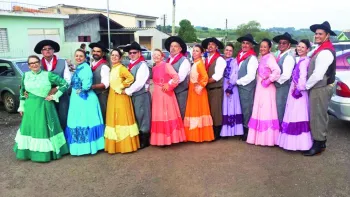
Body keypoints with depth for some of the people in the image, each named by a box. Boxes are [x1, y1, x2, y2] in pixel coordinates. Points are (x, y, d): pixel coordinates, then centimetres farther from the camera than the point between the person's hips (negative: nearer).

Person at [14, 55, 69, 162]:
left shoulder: (48, 75, -7)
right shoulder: (25, 75, 4)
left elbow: (65, 84, -7)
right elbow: (22, 91, 14)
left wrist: (55, 96, -9)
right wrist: (22, 106, 12)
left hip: (44, 106, -3)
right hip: (30, 106, 3)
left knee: (45, 128, 4)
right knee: (30, 127, 11)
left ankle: (47, 151, 17)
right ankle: (29, 151, 26)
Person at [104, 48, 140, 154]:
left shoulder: (121, 68, -12)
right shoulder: (112, 68, 12)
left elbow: (131, 78, -24)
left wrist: (121, 86, -16)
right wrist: (113, 88, 7)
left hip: (121, 97, -8)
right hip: (112, 97, 9)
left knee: (123, 119, -3)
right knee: (113, 119, 11)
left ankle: (126, 145, 5)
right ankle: (115, 145, 20)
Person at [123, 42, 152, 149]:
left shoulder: (142, 65, -12)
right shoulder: (130, 65, 12)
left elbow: (139, 83, -19)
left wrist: (127, 91, -14)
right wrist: (128, 91, -2)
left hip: (141, 95, -7)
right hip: (132, 95, 8)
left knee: (142, 117, 1)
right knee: (135, 117, 15)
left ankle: (144, 141, 13)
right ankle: (138, 139, 28)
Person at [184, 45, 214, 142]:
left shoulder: (199, 63, -15)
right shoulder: (194, 63, 12)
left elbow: (205, 77, -25)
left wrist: (199, 87, -19)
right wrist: (191, 87, 6)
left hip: (198, 91, -9)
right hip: (193, 91, 9)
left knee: (199, 111, -2)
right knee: (194, 112, 12)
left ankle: (201, 136, 7)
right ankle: (195, 135, 21)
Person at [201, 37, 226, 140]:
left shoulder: (219, 59, -8)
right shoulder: (206, 59, 14)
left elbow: (217, 76, -17)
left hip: (216, 89, -7)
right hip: (207, 89, 7)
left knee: (215, 111, -2)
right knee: (208, 111, 11)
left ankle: (216, 134, 8)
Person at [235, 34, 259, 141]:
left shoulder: (252, 58, -11)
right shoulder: (239, 56, 11)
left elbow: (250, 76, -18)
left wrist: (237, 82, -12)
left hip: (247, 87, -7)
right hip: (239, 86, 7)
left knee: (246, 108, 1)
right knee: (241, 108, 13)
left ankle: (247, 129, 15)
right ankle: (241, 129, 24)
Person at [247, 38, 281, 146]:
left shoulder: (270, 58, -12)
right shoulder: (262, 58, 14)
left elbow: (277, 71, -26)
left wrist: (268, 81, -19)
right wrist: (259, 82, 4)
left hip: (267, 88, -9)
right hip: (260, 88, 9)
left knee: (266, 112, -5)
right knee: (260, 112, 12)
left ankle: (268, 138, 2)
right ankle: (261, 137, 20)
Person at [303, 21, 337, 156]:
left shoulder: (325, 52, -20)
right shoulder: (322, 49, 13)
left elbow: (318, 75, -24)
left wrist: (305, 86, -12)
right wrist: (307, 85, 6)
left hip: (321, 89, -10)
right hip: (320, 87, 10)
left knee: (317, 116, -2)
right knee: (320, 115, 16)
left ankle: (318, 145, 9)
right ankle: (321, 141, 28)